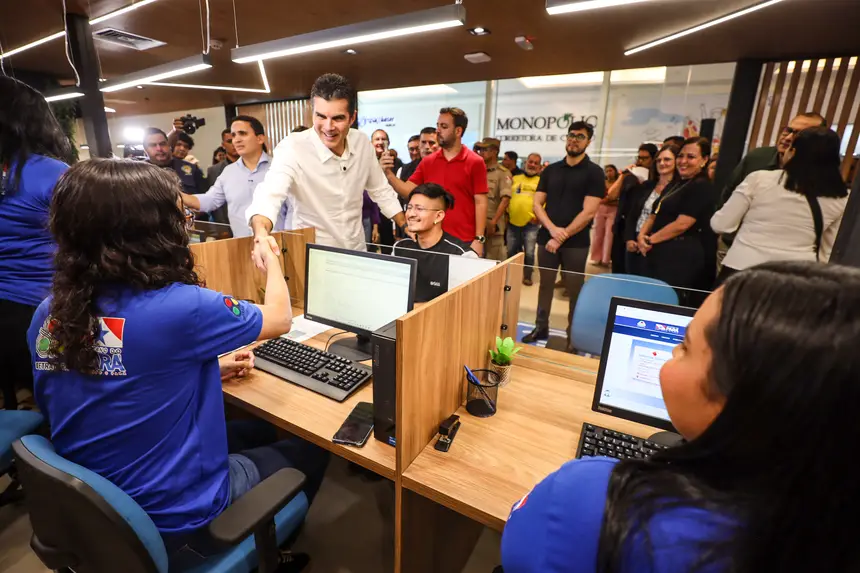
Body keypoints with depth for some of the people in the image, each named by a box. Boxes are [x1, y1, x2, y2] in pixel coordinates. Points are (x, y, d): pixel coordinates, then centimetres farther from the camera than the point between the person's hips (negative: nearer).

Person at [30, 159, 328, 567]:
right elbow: (279, 320, -13)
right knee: (311, 450, 16)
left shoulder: (48, 315, -8)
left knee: (256, 431, 27)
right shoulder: (179, 308, -30)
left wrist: (208, 365, 9)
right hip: (176, 516, -7)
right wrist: (270, 258, 4)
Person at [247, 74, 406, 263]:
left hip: (358, 252, 3)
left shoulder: (362, 143, -4)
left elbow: (381, 191, 8)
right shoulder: (292, 148, -18)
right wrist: (261, 236, -52)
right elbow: (270, 194, -32)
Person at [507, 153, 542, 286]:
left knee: (529, 253, 2)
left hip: (531, 224, -3)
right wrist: (507, 212, 4)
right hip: (513, 222, 3)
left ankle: (527, 276, 19)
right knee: (511, 252, 12)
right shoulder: (515, 178, 13)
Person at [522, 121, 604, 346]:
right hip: (546, 238, 3)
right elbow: (537, 204, 4)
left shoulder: (594, 172, 0)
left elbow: (588, 212, -9)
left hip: (576, 242, -3)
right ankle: (541, 328, 24)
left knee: (574, 290, 4)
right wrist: (552, 229, -13)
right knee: (545, 285, 10)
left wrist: (563, 236, -14)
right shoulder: (550, 170, 9)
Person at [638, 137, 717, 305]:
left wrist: (650, 240, -10)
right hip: (661, 255, 9)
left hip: (681, 258, -9)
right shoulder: (675, 185, 20)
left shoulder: (702, 187, -8)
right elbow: (655, 215, 17)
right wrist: (642, 236, -2)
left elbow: (681, 224, -18)